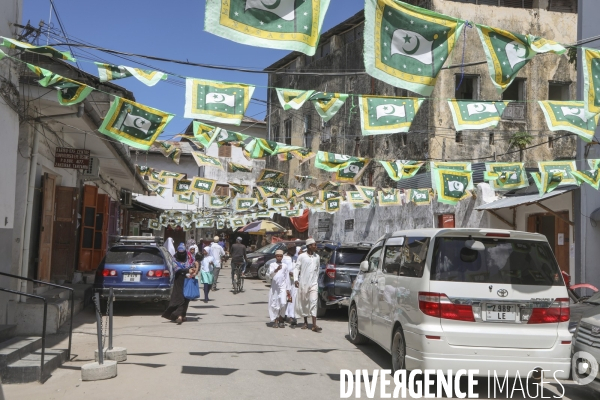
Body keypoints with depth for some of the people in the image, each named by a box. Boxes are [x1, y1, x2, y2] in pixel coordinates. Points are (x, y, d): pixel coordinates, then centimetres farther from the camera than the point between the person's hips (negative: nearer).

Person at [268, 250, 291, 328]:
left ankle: (281, 319, 6)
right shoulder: (272, 264, 4)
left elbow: (287, 277, 11)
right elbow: (270, 274, -12)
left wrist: (288, 289, 8)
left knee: (283, 303, -12)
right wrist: (276, 270, -32)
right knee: (274, 304, 0)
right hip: (274, 287, 0)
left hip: (283, 287, 1)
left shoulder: (285, 266, 9)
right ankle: (275, 321, 11)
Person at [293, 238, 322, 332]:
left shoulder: (317, 257, 8)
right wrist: (296, 279, -15)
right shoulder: (302, 256, -3)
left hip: (313, 283, 2)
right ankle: (305, 322, 25)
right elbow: (296, 268, -3)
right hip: (303, 283, -2)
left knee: (313, 302, -10)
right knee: (304, 303, 8)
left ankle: (314, 325, -14)